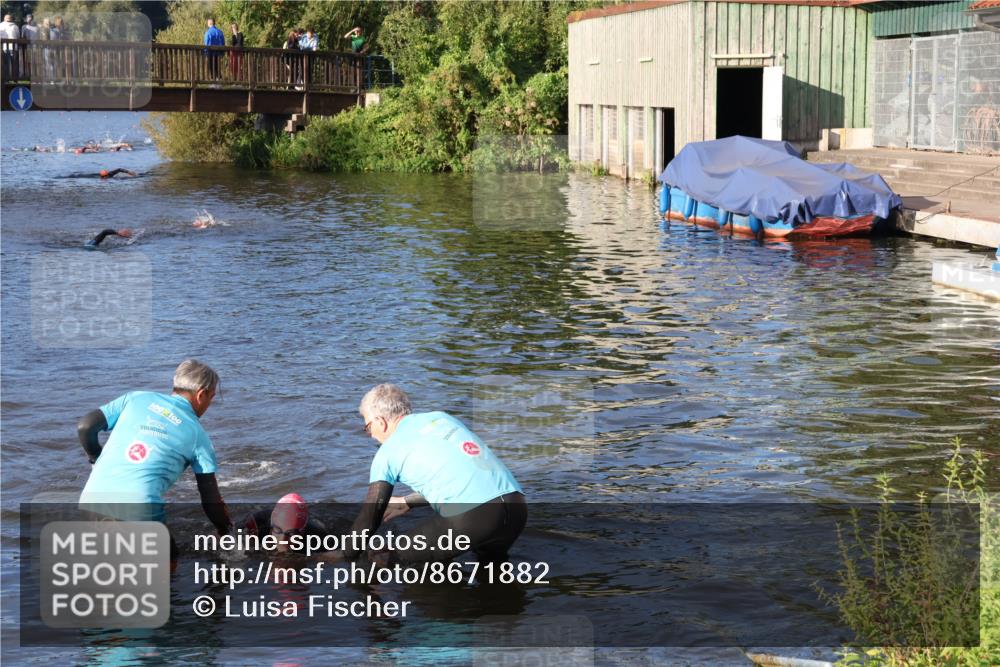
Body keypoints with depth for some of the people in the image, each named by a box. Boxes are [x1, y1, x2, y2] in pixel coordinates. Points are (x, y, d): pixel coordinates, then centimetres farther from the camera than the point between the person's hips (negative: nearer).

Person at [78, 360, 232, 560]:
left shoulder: (136, 398, 14)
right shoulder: (197, 434, 10)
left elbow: (85, 426, 7)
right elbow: (210, 498, 13)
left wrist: (97, 459, 25)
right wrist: (225, 531, 29)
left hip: (90, 502, 4)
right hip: (139, 512, -4)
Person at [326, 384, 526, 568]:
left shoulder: (388, 452, 6)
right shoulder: (441, 417, 23)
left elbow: (369, 516, 9)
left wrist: (346, 556, 24)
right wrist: (407, 502, 45)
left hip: (470, 517, -6)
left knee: (390, 561, 8)